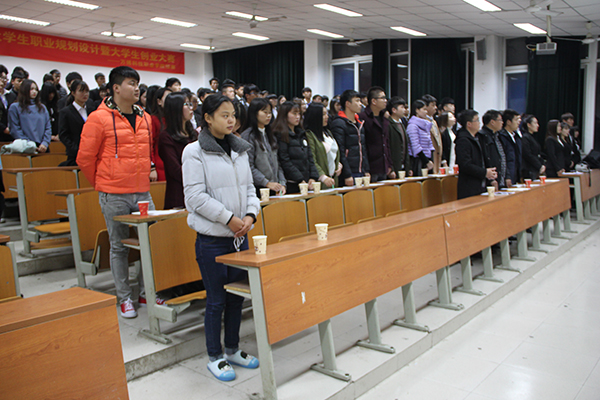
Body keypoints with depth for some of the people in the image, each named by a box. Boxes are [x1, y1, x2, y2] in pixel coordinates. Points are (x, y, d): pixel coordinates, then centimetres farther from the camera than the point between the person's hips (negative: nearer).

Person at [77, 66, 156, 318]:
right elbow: (85, 158, -2)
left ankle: (147, 293, 20)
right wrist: (103, 184, 6)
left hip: (143, 193, 5)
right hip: (114, 196, -5)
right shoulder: (99, 118, -6)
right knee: (119, 247, 6)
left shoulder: (144, 118, 11)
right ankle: (125, 298, 19)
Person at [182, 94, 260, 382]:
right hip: (212, 239, -6)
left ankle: (233, 350, 33)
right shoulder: (195, 152, -9)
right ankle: (214, 358, 23)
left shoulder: (240, 150, 10)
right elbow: (195, 196, -15)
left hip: (239, 236, 6)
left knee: (237, 296, 15)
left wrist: (250, 215, -7)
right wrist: (229, 218, -16)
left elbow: (249, 187, 12)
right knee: (216, 300, 5)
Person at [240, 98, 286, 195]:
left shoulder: (270, 135, 17)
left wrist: (282, 183, 2)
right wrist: (267, 183, -18)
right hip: (258, 188, -6)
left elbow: (277, 162, 15)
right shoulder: (248, 136, -7)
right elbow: (249, 166, -14)